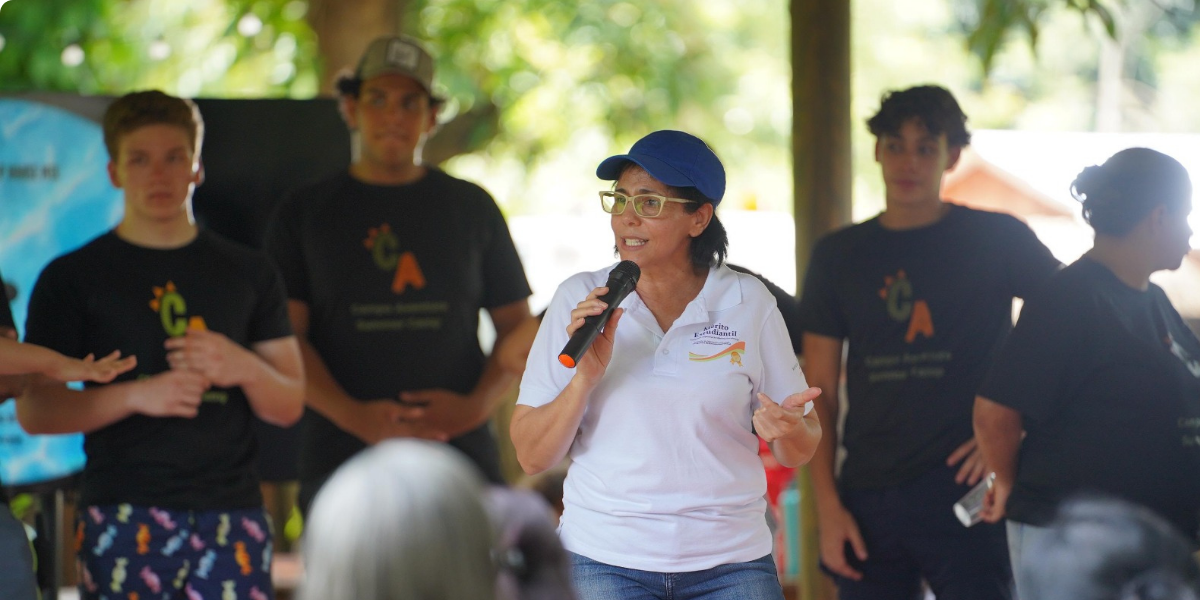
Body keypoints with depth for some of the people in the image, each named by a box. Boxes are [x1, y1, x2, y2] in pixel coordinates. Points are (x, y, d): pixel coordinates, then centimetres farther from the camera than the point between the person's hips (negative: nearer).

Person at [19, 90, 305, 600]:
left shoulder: (249, 273, 16)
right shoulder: (74, 277, 7)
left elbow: (289, 405, 16)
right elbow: (34, 409, 1)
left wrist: (245, 369, -6)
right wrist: (136, 394, -13)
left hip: (232, 514, 2)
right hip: (122, 516, -2)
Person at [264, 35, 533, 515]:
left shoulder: (472, 208, 15)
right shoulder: (306, 214, 11)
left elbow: (518, 327, 15)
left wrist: (476, 405, -5)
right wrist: (355, 417, -13)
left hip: (460, 459, 1)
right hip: (341, 465, -1)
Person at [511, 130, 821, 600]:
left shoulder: (748, 304, 2)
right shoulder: (578, 301, 2)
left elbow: (798, 453, 8)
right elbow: (532, 456, -1)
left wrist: (788, 430, -15)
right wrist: (586, 376, -15)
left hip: (730, 562, 0)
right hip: (604, 560, 0)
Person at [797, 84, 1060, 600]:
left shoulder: (998, 240, 2)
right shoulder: (839, 255, 10)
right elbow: (818, 390, 10)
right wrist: (827, 505, 1)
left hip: (963, 497, -3)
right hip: (868, 498, 3)